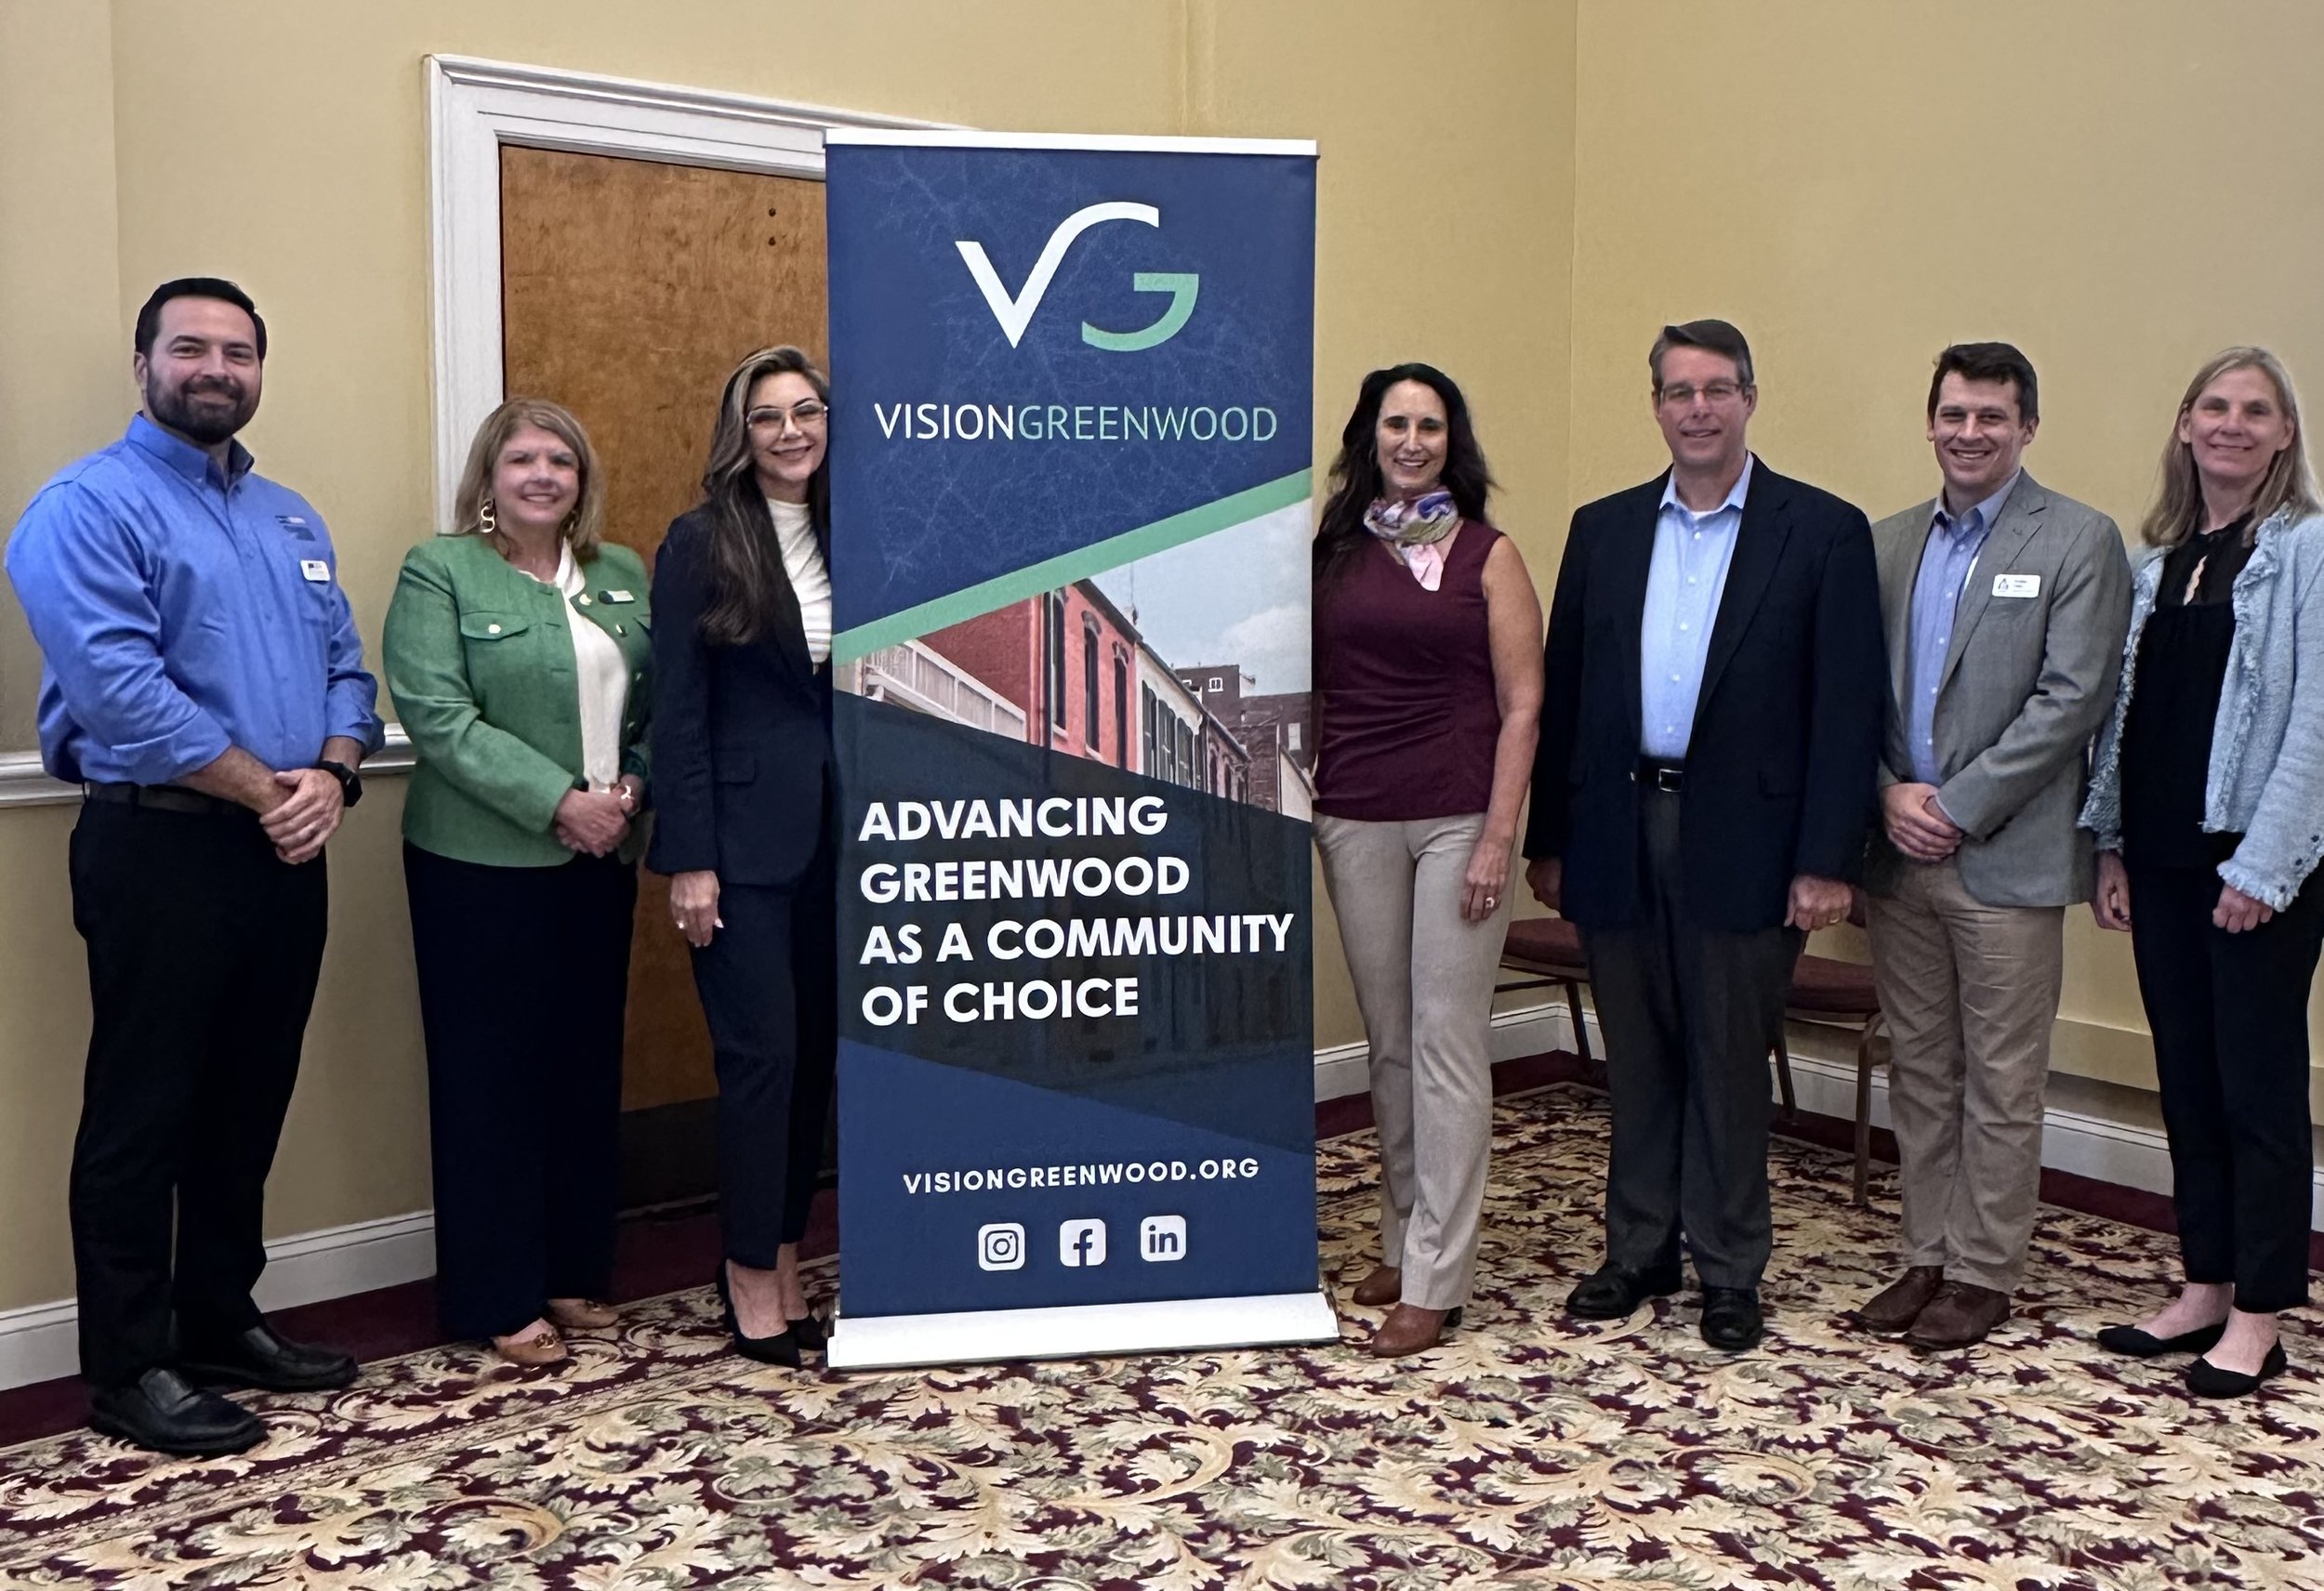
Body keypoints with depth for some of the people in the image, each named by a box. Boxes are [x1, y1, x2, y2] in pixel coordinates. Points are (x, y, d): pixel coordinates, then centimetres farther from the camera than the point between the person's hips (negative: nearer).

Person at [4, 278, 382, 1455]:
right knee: (144, 1114, 2)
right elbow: (119, 689, -18)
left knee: (249, 1103, 15)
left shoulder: (290, 518, 17)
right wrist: (267, 790, -15)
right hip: (162, 849, -7)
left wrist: (333, 775, -7)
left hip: (286, 854, 7)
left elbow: (346, 669, 13)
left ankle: (221, 1322, 29)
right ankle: (130, 1369, 13)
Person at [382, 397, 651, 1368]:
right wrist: (558, 802, -19)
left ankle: (575, 1273, 25)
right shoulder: (439, 573, -4)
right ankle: (500, 1302, 12)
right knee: (492, 1072, 2)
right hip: (484, 863, -5)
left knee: (588, 1062, 11)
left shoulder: (623, 575, 12)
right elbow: (438, 717, -13)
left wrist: (634, 789, -7)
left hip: (601, 860, 5)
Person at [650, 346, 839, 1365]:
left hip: (839, 829, 5)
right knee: (761, 1051, -3)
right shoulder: (701, 543, -5)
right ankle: (751, 1273, 12)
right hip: (745, 833, -5)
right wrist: (689, 859, -13)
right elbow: (678, 708, -8)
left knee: (817, 1049, 9)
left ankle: (783, 1259, 22)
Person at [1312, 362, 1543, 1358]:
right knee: (1388, 1042, 12)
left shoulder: (1488, 557, 0)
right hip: (1353, 820, 3)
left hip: (1457, 818, -3)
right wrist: (1294, 805, 4)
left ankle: (1436, 1278, 4)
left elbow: (1521, 707, -3)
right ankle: (1402, 1242, 26)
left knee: (1447, 1041, -2)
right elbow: (1311, 690, 11)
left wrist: (1498, 837, -11)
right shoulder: (1332, 552, 9)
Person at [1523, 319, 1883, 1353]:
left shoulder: (1823, 532, -1)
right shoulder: (1603, 529, 10)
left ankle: (1729, 1271, 20)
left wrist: (1827, 860, -11)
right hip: (1620, 831, 3)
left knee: (1729, 1061, 6)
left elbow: (1846, 707, -5)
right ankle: (1638, 1253, 26)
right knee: (1637, 1060, 13)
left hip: (1741, 835, -3)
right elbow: (1562, 692, 10)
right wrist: (1549, 839, 7)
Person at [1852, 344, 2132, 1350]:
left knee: (2000, 1082, 4)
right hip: (1899, 851, 5)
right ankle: (1928, 1255, 25)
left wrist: (1959, 806, -14)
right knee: (1920, 1072, 13)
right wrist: (1888, 793, -6)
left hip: (2009, 859, -5)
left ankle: (1984, 1273, 16)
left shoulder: (2079, 542, -4)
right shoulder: (1886, 543, 11)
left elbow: (2072, 699, -12)